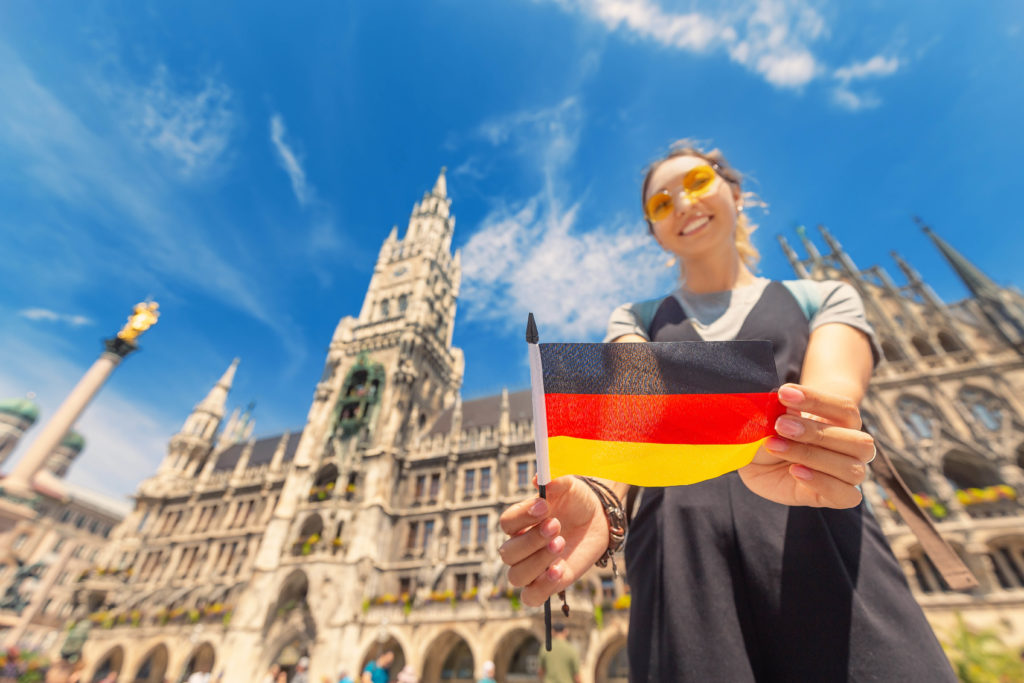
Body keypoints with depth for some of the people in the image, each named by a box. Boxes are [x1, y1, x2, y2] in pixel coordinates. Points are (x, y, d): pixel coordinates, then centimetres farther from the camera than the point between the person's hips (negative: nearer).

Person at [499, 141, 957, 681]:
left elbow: (831, 388, -8)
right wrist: (598, 501, -28)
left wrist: (794, 442, -32)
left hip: (816, 537, 1)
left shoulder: (824, 298, 15)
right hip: (677, 549, 0)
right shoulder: (635, 319, 16)